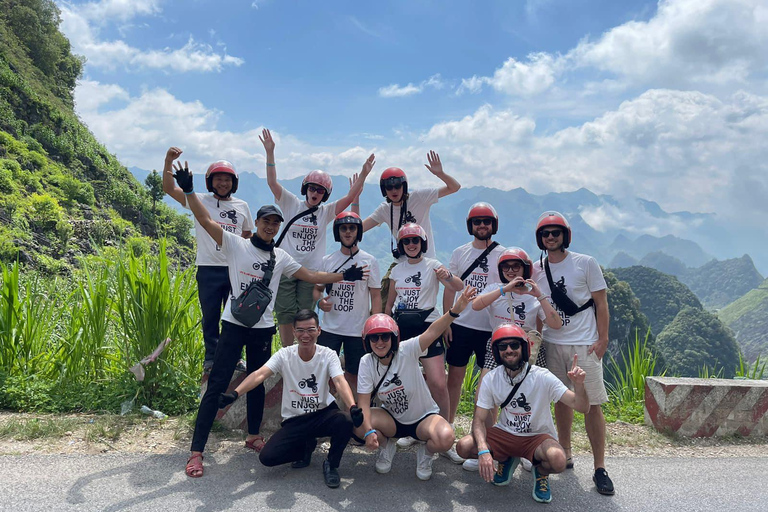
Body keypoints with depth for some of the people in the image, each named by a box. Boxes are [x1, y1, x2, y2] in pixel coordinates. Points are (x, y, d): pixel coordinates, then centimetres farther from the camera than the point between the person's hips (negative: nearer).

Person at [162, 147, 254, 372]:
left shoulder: (242, 206, 11)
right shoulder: (200, 201, 4)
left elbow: (248, 237, 19)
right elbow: (169, 188, -4)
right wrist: (169, 161, -17)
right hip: (209, 269, -2)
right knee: (210, 316, 7)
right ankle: (211, 358, 20)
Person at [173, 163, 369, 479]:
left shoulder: (280, 257, 9)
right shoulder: (236, 245, -3)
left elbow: (312, 276, 12)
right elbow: (205, 220, -13)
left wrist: (344, 276, 6)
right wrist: (188, 191, -25)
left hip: (263, 329, 4)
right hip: (234, 325, -4)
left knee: (257, 383, 15)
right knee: (217, 385, -5)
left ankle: (253, 436, 34)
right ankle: (196, 451, 1)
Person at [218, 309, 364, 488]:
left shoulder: (328, 355, -10)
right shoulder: (284, 355, -7)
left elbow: (340, 382, -26)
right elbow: (259, 375, -22)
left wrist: (353, 407, -46)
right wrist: (234, 394, -40)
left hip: (323, 414, -1)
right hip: (294, 420, 2)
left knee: (346, 421, -33)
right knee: (267, 457, -16)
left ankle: (331, 464, -2)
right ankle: (306, 446, 16)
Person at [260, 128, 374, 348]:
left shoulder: (326, 212, 8)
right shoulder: (292, 204, 4)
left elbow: (350, 197, 0)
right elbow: (272, 183, -4)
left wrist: (363, 175, -11)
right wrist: (270, 152, -13)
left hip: (311, 272, 1)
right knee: (286, 315, 0)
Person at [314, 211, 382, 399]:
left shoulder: (369, 261, -1)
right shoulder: (327, 260, 6)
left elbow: (375, 295, -1)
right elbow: (317, 288, 15)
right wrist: (319, 302, -9)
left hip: (358, 329, -2)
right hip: (330, 327, 2)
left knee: (353, 375, 7)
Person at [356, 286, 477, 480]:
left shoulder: (407, 350, -20)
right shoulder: (367, 363, -12)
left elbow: (432, 332, -38)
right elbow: (364, 402, -16)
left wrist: (454, 311, -55)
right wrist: (369, 431, -34)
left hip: (423, 417, -2)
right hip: (392, 419, 3)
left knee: (445, 438, -33)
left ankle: (426, 453, 6)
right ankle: (386, 447, 8)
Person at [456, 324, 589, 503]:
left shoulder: (542, 377, -18)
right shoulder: (491, 379, -11)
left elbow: (582, 407, -20)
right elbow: (479, 420, -12)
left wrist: (578, 384, -42)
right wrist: (483, 451, -31)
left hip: (538, 436, -2)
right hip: (505, 433, 3)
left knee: (558, 460, -35)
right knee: (464, 446, -21)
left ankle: (541, 471, 5)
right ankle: (507, 460, 11)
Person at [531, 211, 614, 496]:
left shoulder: (586, 264, -2)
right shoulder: (535, 270, 7)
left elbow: (601, 303, -1)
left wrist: (602, 339, -8)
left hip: (584, 344, -3)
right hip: (551, 344, 3)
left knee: (592, 404, -4)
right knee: (561, 401, 10)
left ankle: (599, 468, 4)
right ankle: (565, 455, 23)